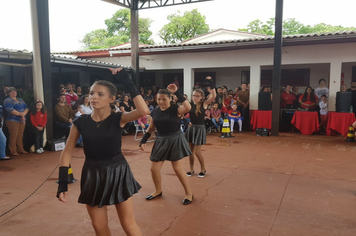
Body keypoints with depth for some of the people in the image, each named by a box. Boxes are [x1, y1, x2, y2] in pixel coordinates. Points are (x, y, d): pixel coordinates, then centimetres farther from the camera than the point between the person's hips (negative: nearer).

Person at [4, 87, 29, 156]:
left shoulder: (20, 100, 18)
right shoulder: (7, 101, -3)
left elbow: (26, 108, 10)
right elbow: (10, 110, -17)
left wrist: (24, 114, -10)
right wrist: (20, 114, -14)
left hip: (22, 120, 6)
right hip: (12, 120, -6)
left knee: (20, 136, 9)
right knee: (13, 136, -6)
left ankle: (20, 150, 17)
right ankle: (13, 151, 1)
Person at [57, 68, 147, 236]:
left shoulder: (118, 119, -11)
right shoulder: (80, 123, -6)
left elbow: (143, 111, -31)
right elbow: (67, 152, 0)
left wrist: (128, 83, -25)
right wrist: (62, 183, -7)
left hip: (118, 173, -2)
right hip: (93, 176, 3)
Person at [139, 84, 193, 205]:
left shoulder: (175, 109, -12)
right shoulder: (155, 112, 2)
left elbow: (188, 107, -34)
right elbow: (150, 129, 10)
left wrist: (177, 92, -30)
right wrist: (143, 141, -1)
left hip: (175, 140, -5)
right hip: (161, 141, 5)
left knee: (178, 169, -2)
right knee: (154, 169, 6)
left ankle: (189, 193, 17)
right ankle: (158, 191, 32)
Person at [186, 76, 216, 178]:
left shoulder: (204, 104, -7)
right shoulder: (190, 105, 0)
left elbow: (213, 95, -19)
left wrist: (211, 83, -20)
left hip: (200, 129, -4)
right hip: (191, 128, 4)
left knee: (197, 152, -3)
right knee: (191, 151, 10)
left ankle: (203, 169, 19)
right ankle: (191, 170, 26)